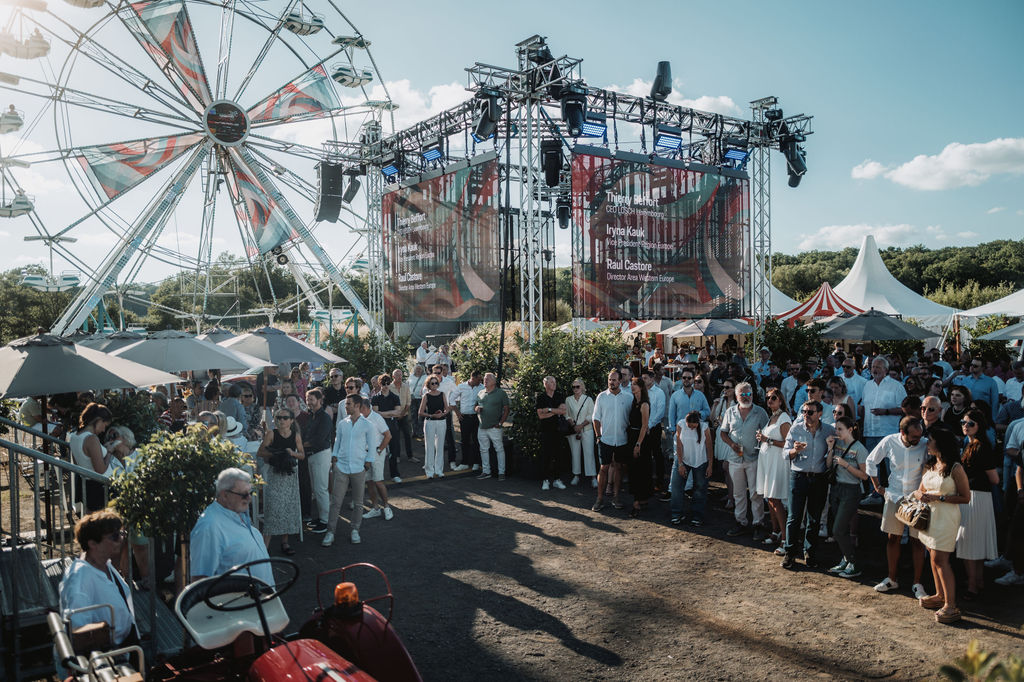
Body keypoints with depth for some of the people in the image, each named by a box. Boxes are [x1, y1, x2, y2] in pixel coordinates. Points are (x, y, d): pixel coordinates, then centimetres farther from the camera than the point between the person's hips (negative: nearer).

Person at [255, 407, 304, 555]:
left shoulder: (296, 436, 2)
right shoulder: (271, 434, -5)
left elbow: (302, 455, 9)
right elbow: (259, 453, -4)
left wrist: (292, 453, -11)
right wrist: (274, 454, -19)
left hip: (290, 475, 3)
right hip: (274, 475, -3)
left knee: (289, 507, 6)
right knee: (272, 507, -10)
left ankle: (284, 542, 19)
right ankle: (265, 544, -7)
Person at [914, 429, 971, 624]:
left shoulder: (955, 468, -11)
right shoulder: (930, 466, 11)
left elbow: (965, 497, -11)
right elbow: (919, 491, 16)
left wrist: (938, 497, -17)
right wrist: (922, 495, -8)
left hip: (946, 517, -7)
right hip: (929, 515, 7)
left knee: (940, 559, -10)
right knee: (934, 557, 12)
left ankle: (951, 606, -6)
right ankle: (940, 595, 24)